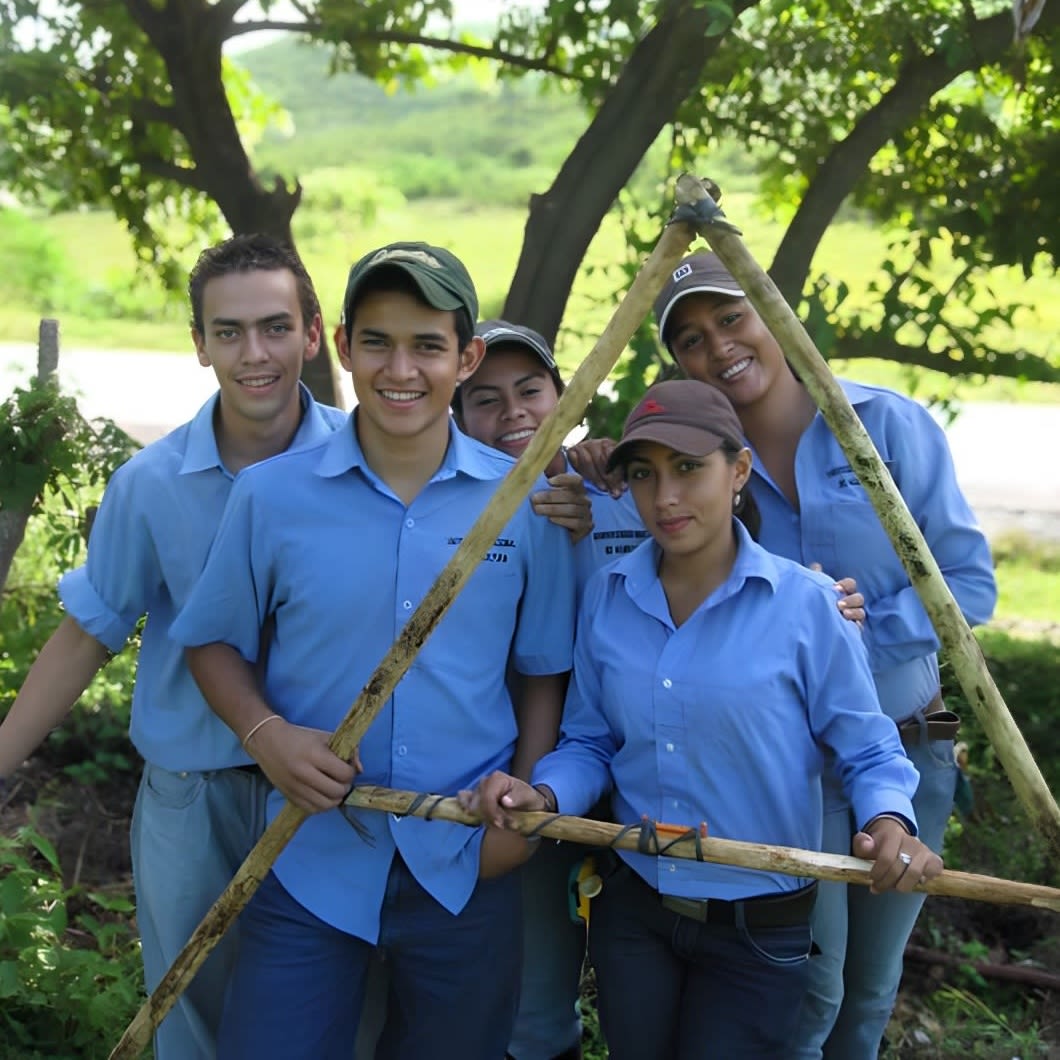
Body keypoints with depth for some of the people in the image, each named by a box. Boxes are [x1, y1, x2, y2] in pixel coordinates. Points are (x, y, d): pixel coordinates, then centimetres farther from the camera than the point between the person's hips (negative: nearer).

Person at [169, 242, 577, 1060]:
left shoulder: (527, 501, -4)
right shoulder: (271, 494, -6)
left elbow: (544, 668, 5)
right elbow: (213, 642, 5)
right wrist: (265, 733, -12)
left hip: (467, 862, 1)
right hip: (312, 854, -1)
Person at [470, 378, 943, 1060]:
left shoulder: (806, 604, -14)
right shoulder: (607, 598, -2)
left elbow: (871, 753, -9)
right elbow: (590, 744, 4)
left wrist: (891, 823, -29)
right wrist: (544, 794, -16)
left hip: (758, 928, -4)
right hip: (631, 909, 4)